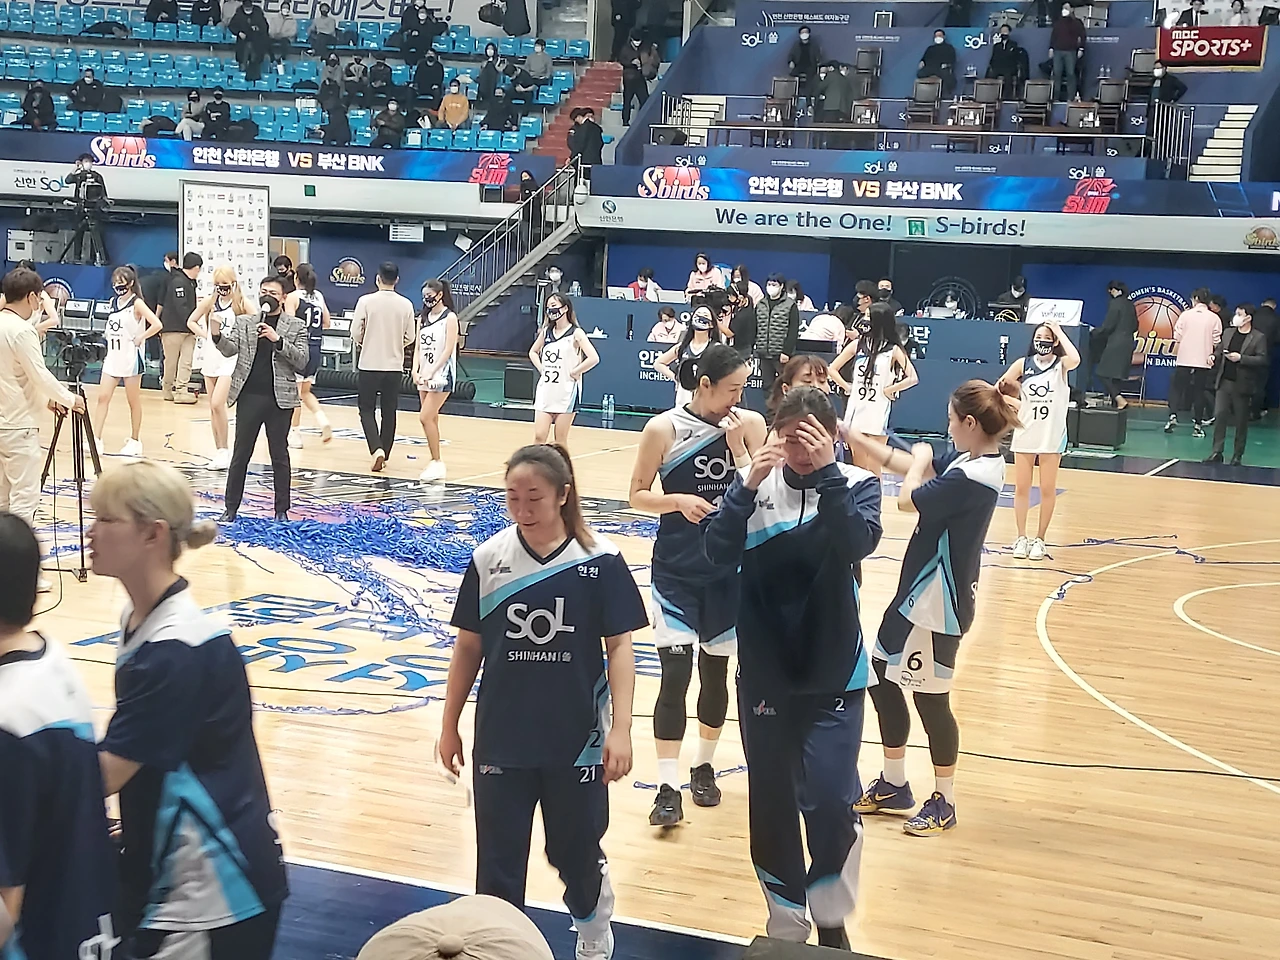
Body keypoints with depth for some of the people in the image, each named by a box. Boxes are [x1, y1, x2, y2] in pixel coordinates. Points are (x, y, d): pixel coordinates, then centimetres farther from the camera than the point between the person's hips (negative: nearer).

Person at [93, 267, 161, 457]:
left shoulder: (137, 303, -10)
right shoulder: (114, 301, 10)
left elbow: (156, 324, -22)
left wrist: (139, 339, -16)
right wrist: (107, 335, 9)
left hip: (130, 358, -6)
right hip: (112, 357, 7)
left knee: (134, 401, 4)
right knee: (103, 397, -1)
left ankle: (135, 441, 14)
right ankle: (97, 440, -1)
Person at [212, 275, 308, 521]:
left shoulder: (295, 327, 3)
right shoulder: (243, 322, 7)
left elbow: (302, 361, -6)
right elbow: (231, 349, -5)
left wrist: (278, 340, -19)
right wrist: (218, 335, -25)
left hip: (279, 399, -1)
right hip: (249, 397, 1)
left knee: (280, 456, 8)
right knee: (240, 455, 6)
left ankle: (282, 510, 16)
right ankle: (230, 508, 13)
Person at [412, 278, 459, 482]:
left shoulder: (450, 318, -7)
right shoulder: (423, 318, 13)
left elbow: (448, 349, -13)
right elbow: (418, 347, 10)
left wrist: (432, 372, -19)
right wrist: (415, 371, -6)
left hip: (441, 375, -7)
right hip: (425, 375, 7)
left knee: (426, 417, -14)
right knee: (431, 420, 9)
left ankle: (437, 462, -7)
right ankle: (436, 463, 15)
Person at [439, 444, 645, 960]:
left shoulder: (600, 560, -10)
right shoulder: (488, 558, -5)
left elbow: (619, 647, -6)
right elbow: (468, 647, 4)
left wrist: (620, 729, -12)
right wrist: (449, 725, 8)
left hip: (577, 741, -1)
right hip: (500, 739, 1)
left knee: (577, 852, 16)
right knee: (498, 860, 7)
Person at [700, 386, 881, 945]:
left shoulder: (856, 484, -5)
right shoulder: (756, 483, -2)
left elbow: (859, 543, -23)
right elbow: (719, 554, -13)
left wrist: (827, 471, -27)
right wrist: (747, 486, -24)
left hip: (834, 673, -2)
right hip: (764, 672, 2)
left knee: (829, 800, -11)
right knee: (771, 805, 11)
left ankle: (831, 920, 14)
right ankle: (786, 924, 29)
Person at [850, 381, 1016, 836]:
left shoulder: (971, 478, -26)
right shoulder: (972, 462, 4)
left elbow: (908, 499, -18)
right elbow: (910, 466, 13)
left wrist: (921, 460, 1)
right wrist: (853, 438, 11)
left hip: (936, 606, -10)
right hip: (920, 594, 10)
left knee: (930, 700, 2)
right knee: (882, 675, 18)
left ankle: (943, 803, 19)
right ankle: (893, 785, 31)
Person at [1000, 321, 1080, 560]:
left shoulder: (1061, 364, -5)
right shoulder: (1023, 364, 0)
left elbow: (1075, 360, -29)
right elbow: (998, 388, 7)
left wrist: (1059, 332, -20)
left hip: (1052, 436, -2)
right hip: (1025, 434, 2)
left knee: (1047, 489, 5)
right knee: (1021, 488, 6)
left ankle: (1040, 539, 15)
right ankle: (1021, 538, 16)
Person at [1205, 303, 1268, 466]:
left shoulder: (1259, 337, -5)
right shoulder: (1228, 333, 11)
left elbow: (1263, 360, -12)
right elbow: (1219, 350, 19)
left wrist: (1241, 358, -20)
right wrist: (1214, 356, -3)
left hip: (1242, 385, -4)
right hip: (1224, 382, 4)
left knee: (1241, 421, 4)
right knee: (1219, 415, -2)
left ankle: (1238, 455, 14)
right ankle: (1217, 452, 2)